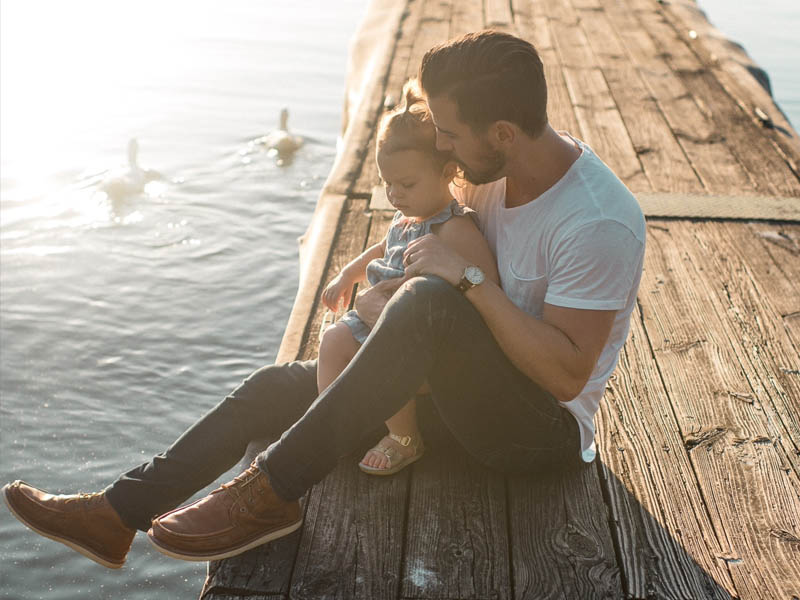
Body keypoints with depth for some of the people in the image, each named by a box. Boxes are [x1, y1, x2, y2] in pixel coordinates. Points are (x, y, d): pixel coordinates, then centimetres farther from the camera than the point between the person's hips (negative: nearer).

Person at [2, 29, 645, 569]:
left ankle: (272, 492, -29)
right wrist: (387, 290, -3)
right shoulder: (498, 170, -1)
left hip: (546, 429, -8)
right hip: (468, 388, 8)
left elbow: (567, 373, -28)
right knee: (276, 386, 1)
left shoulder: (601, 223, -25)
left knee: (429, 300, -37)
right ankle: (117, 515, 7)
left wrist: (466, 279, -29)